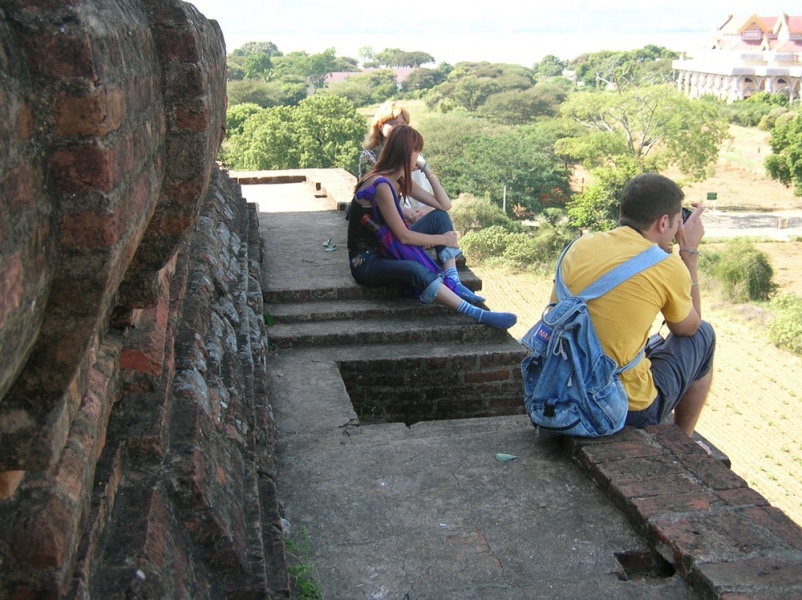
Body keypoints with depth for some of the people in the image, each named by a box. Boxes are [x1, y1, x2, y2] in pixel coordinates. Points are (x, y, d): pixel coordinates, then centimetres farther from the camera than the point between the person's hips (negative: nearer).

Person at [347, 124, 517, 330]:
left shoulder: (401, 180, 5)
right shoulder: (381, 185, -24)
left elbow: (445, 205, 5)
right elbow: (404, 236, -23)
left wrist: (428, 171, 2)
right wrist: (443, 239, -12)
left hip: (387, 249, 10)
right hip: (366, 261, -10)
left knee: (439, 217, 0)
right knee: (415, 270, -40)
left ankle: (452, 282, -15)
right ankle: (478, 314, -42)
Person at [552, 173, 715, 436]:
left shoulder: (579, 246, -1)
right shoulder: (669, 268, -13)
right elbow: (688, 327, 8)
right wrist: (689, 252, 11)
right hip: (630, 409, -5)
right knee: (703, 335, 19)